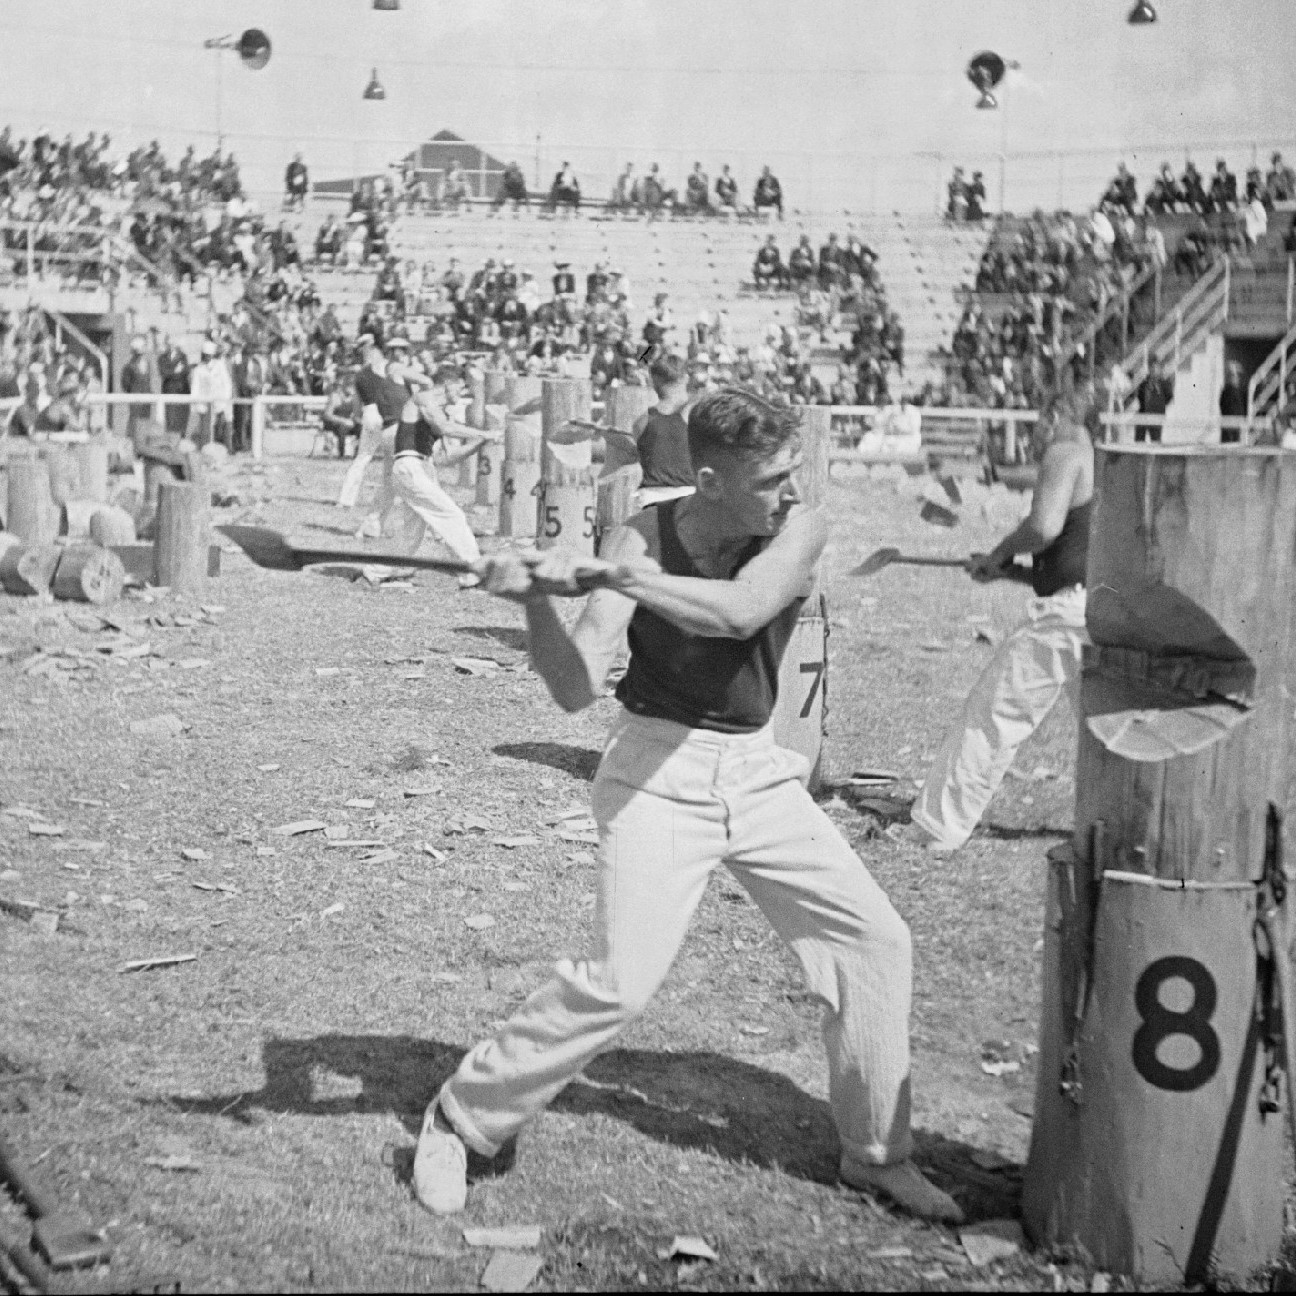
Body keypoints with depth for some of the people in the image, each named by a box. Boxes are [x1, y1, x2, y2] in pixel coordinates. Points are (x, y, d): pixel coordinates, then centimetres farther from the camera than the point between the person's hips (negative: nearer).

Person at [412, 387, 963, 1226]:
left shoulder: (800, 530, -10)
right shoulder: (644, 537, -13)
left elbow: (739, 612, -32)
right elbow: (576, 690, -17)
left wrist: (603, 575, -37)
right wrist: (538, 598, -34)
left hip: (758, 771, 4)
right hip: (659, 774, -4)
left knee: (877, 940, 2)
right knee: (621, 982, -16)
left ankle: (878, 1156, 19)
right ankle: (459, 1120, 3)